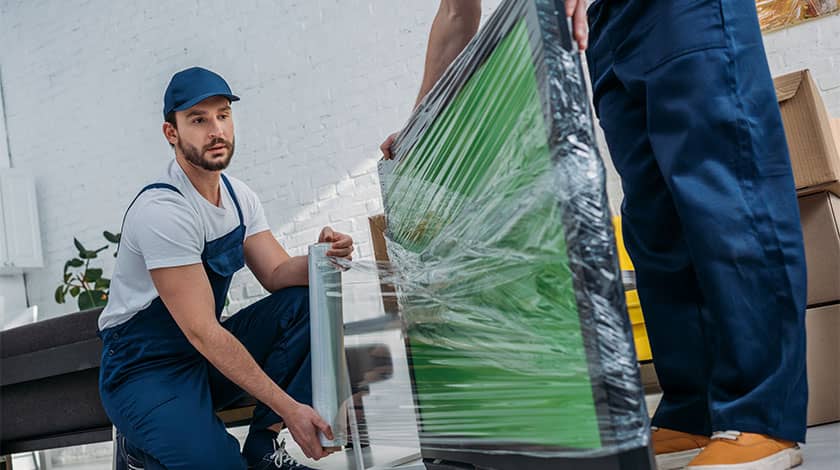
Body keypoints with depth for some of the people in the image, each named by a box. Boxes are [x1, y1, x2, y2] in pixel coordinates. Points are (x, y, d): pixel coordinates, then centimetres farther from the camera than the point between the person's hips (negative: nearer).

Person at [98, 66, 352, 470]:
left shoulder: (239, 196, 2)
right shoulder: (163, 209, -23)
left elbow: (278, 275, 2)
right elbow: (202, 332, -26)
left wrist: (321, 258, -23)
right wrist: (289, 408, -29)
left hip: (208, 355, 8)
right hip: (144, 371, -7)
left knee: (307, 300, -11)